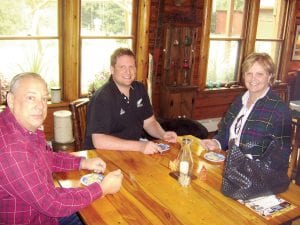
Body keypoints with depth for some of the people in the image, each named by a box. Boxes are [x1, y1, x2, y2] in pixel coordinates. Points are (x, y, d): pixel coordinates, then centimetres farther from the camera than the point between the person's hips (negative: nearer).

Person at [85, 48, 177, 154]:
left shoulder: (139, 89, 4)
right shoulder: (102, 98, -19)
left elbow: (149, 122, 13)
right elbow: (98, 141, -27)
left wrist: (163, 135, -8)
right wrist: (139, 146, -32)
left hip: (133, 152, 6)